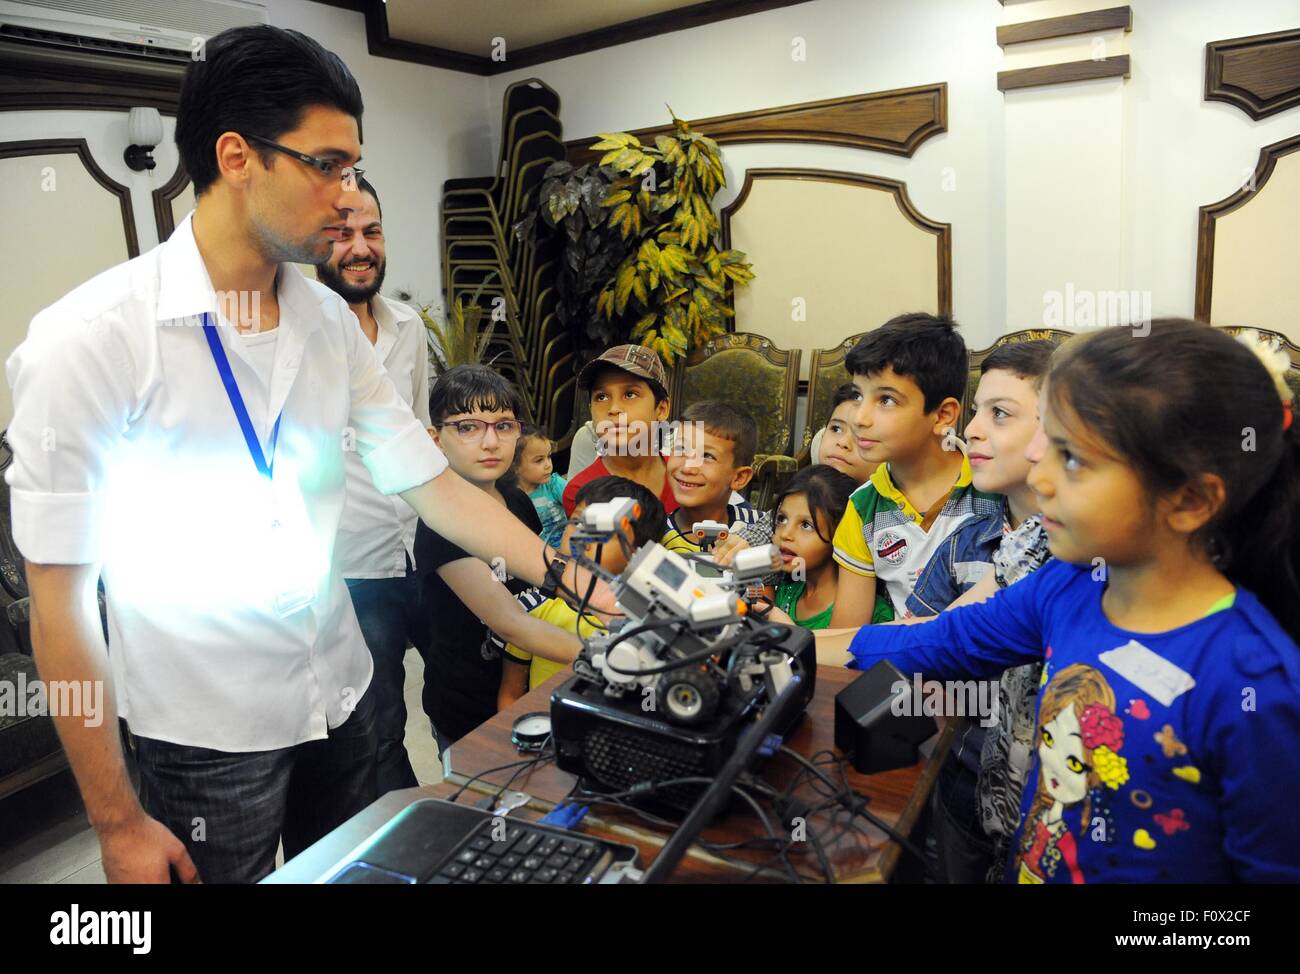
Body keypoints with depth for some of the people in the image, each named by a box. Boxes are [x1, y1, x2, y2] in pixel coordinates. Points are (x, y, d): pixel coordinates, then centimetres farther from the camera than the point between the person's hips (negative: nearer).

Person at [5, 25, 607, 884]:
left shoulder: (329, 321, -2)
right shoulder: (93, 340, -18)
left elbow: (433, 484, 0)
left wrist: (580, 583, -8)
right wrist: (117, 821, -11)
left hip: (341, 696, 6)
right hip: (208, 738, -5)